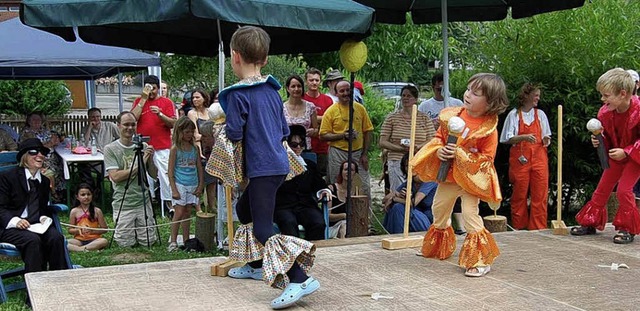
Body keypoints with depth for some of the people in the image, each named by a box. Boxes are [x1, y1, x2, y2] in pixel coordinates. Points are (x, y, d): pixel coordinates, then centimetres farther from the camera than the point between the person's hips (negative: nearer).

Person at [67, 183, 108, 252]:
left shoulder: (97, 211, 4)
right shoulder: (74, 211, 6)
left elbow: (104, 229, 4)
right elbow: (70, 230, 10)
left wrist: (92, 231, -11)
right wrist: (78, 230, -11)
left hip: (94, 240, -1)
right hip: (79, 240, 1)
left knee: (104, 241, -34)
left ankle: (81, 248, -33)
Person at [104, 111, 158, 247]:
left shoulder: (143, 146, 4)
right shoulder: (110, 149, -5)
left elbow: (154, 175, 6)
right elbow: (115, 176, -15)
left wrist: (150, 159, -13)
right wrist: (139, 165, -16)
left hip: (143, 201, 3)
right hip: (123, 204, -3)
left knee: (148, 241, 3)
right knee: (126, 243, 0)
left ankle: (138, 231, 34)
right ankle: (117, 233, 31)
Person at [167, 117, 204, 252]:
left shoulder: (195, 148, 9)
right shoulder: (175, 148, -5)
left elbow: (199, 168, 12)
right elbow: (171, 171, -6)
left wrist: (200, 185, 5)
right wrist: (174, 189, -11)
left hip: (193, 186, 4)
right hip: (180, 185, -4)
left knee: (187, 213, 8)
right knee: (179, 212, -7)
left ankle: (186, 241, 14)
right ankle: (173, 242, -2)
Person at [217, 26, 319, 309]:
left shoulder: (237, 94, -13)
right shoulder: (272, 91, 11)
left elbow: (234, 133, -16)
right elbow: (284, 131, 15)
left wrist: (224, 129, 6)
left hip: (261, 168, -9)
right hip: (278, 164, 9)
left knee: (263, 230, -8)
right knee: (244, 208, 27)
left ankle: (300, 279, -19)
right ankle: (256, 265, 38)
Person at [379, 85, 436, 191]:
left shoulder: (424, 118, 12)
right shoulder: (392, 118, 9)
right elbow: (382, 142, 3)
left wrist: (417, 147, -15)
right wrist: (401, 148, -12)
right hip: (397, 163, -1)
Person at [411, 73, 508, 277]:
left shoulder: (488, 128, -18)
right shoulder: (452, 116, -5)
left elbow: (486, 159, -18)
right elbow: (438, 138, 7)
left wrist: (460, 154, -27)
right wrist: (439, 151, -15)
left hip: (471, 178, -6)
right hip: (448, 176, 6)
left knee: (470, 213, -18)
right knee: (439, 210, 19)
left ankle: (480, 260, -5)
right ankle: (438, 248, 43)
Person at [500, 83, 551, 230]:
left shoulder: (540, 114, 9)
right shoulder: (514, 114, 0)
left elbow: (546, 137, 16)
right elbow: (509, 139, -3)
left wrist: (546, 140, -6)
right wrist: (524, 137, -19)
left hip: (538, 157, 3)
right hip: (520, 158, -3)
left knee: (540, 194, 0)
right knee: (519, 194, 1)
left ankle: (538, 226, 8)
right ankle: (519, 226, 12)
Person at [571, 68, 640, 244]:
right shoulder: (605, 112, -12)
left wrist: (625, 152, -30)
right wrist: (599, 140, -16)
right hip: (616, 155, 6)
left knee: (623, 189, -15)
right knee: (602, 189, 9)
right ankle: (590, 223, 22)